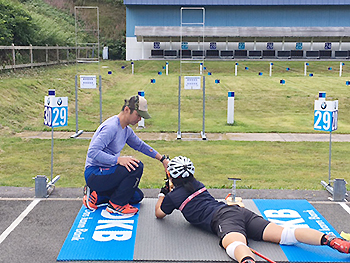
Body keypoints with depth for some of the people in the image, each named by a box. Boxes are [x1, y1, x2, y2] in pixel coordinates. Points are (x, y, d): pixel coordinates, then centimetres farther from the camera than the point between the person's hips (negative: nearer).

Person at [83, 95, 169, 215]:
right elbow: (93, 152, -30)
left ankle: (96, 196, 11)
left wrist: (163, 159, 21)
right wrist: (118, 159, -38)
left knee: (137, 196, 11)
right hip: (94, 174, -10)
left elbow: (140, 145, 25)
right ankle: (116, 205, -12)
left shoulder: (126, 130, 9)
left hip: (106, 172, 10)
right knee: (136, 166, -25)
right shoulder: (111, 127, -21)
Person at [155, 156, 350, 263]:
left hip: (222, 219, -6)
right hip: (237, 210, 7)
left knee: (236, 245, -39)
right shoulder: (197, 185, 31)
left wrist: (163, 195, 47)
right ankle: (331, 240, -25)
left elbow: (159, 213, 31)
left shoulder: (174, 196, 13)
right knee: (285, 234, -7)